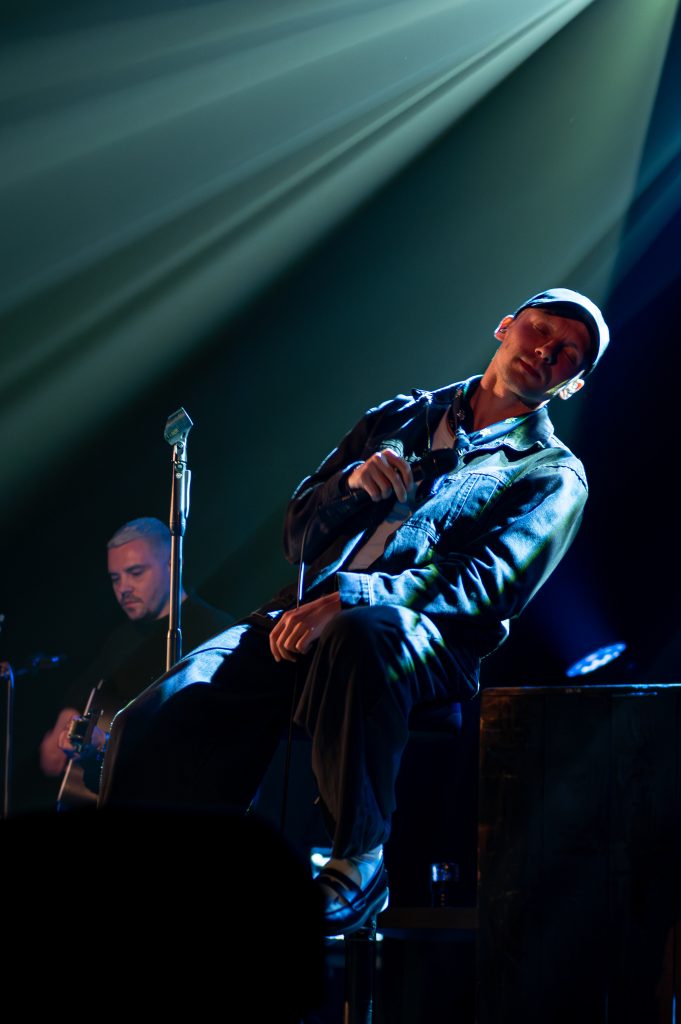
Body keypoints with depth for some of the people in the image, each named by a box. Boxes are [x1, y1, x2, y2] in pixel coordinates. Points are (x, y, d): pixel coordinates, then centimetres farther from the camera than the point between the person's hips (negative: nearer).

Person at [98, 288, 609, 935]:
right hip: (302, 616, 4)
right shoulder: (400, 419, 26)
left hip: (424, 637, -4)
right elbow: (299, 531, 23)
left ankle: (359, 863, -30)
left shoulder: (553, 475, 11)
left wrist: (350, 598, -21)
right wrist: (352, 482, -1)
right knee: (154, 724, -24)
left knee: (363, 630, -43)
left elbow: (489, 583, -7)